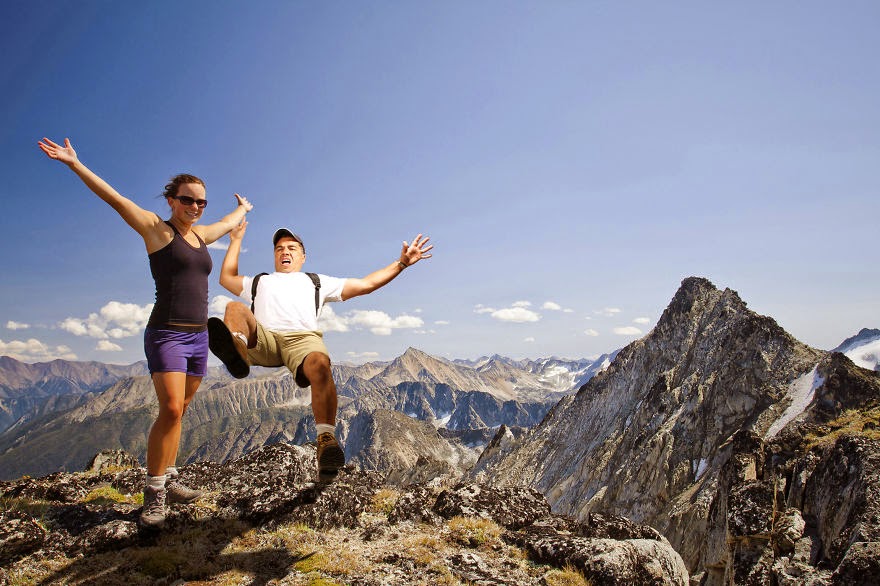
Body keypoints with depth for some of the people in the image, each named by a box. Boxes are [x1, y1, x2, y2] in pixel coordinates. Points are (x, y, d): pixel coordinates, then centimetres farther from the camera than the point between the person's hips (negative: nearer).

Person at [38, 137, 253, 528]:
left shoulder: (201, 235, 16)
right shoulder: (157, 229, 0)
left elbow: (230, 222, 36)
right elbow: (115, 198, -8)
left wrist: (243, 208, 54)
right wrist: (74, 163, -15)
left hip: (198, 335, 6)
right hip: (166, 334, -6)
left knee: (178, 412, 9)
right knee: (170, 410, -16)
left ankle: (167, 480, 17)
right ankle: (154, 493, -5)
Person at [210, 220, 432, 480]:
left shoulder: (317, 281, 35)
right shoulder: (260, 281, 43)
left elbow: (366, 284, 29)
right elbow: (226, 278, 44)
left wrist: (401, 263, 21)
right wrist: (236, 240, 50)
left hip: (303, 338, -1)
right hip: (262, 338, 2)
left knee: (320, 366, -36)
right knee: (234, 307, -26)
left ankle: (327, 441, -50)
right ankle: (237, 349, -59)